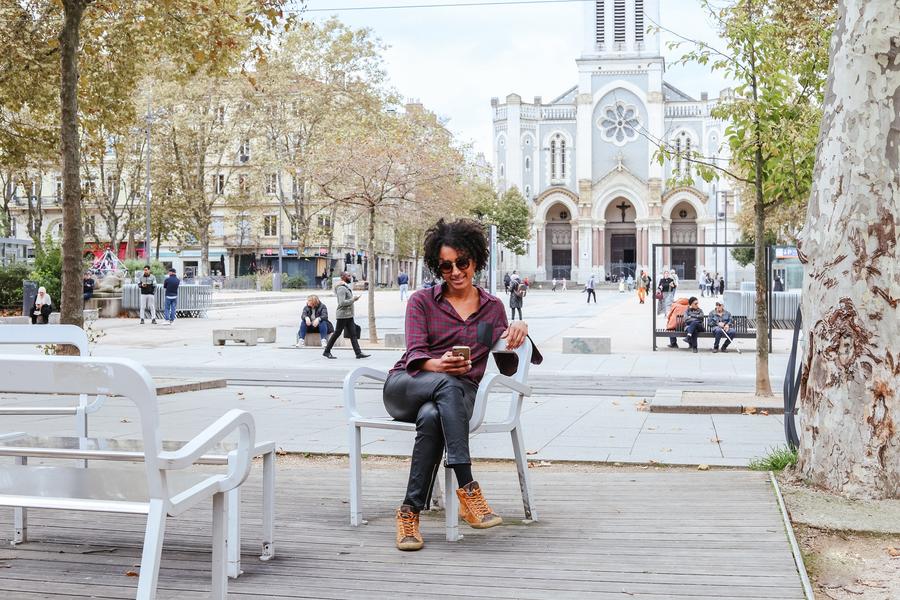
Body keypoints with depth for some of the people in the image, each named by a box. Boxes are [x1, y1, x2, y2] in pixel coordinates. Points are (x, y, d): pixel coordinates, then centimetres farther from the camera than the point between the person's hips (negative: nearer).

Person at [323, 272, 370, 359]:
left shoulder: (347, 287, 15)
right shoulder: (341, 288, -16)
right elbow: (342, 302, -25)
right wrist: (353, 299, -17)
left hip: (349, 315, 10)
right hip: (343, 315, -10)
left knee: (353, 335, 4)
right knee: (337, 333, -1)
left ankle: (358, 353, 1)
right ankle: (326, 351, 10)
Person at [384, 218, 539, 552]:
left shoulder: (492, 307, 16)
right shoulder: (422, 301, 9)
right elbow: (414, 354, -5)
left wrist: (518, 333, -14)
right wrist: (438, 366, -29)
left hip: (460, 395, 1)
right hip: (405, 387, -1)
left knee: (432, 417, -37)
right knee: (447, 385, -38)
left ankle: (410, 513, -35)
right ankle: (467, 487, -46)